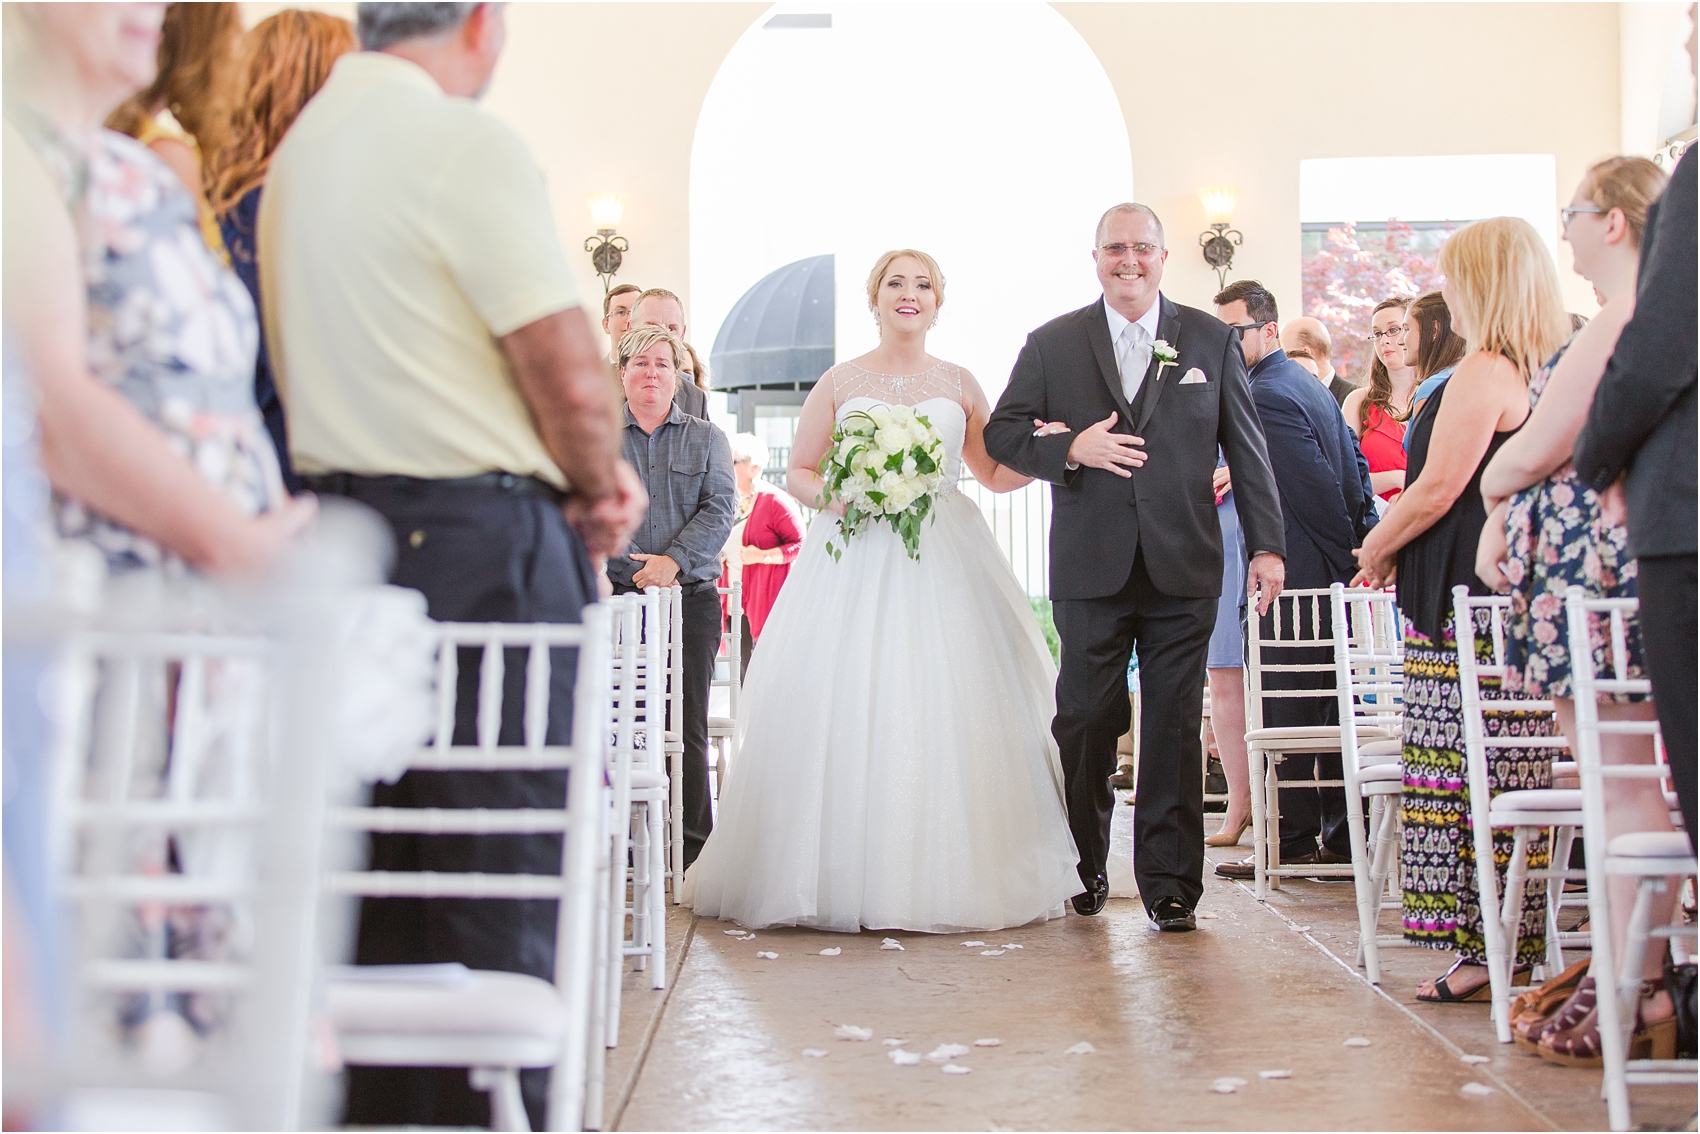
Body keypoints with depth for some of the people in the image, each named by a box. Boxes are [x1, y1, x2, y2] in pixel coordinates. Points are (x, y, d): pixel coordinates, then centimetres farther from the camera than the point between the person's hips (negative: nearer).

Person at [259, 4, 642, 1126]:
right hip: (481, 539, -8)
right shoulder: (469, 144, -12)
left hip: (341, 523, 8)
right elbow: (571, 373, -15)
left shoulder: (300, 143, 14)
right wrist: (600, 493, 5)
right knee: (502, 875, -1)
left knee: (375, 866, 14)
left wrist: (584, 471, 13)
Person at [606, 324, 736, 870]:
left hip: (691, 598, 0)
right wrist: (632, 563, -14)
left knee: (688, 726, -1)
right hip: (617, 598, 0)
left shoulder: (707, 439, 13)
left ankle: (694, 848, 5)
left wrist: (673, 559, -14)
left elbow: (719, 509, 1)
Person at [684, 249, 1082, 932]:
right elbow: (798, 472, 11)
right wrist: (830, 496, -10)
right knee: (843, 713, -8)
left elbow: (997, 474, 15)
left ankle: (946, 880, 2)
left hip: (944, 565, 1)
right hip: (854, 562, -1)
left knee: (946, 713, -6)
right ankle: (845, 880, 0)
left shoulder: (959, 385, 13)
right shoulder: (840, 382, 9)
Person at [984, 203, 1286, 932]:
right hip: (1090, 570, 0)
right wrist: (1070, 449, -12)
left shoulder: (1211, 340, 10)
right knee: (1084, 723, 4)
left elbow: (1246, 448, 9)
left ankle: (1168, 882, 11)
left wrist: (1266, 544, 3)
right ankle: (1083, 869, 20)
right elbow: (1002, 434, 7)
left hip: (1183, 570, 0)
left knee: (1174, 729, 2)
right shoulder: (1051, 345, 8)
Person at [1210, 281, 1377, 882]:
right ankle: (1342, 836, 19)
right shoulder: (1308, 384, 16)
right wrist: (1362, 545, 13)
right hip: (1335, 573, 10)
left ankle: (1293, 842, -1)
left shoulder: (1264, 395, -15)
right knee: (1332, 706, 13)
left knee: (1286, 711, -4)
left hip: (1297, 573, -10)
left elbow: (1316, 486, -19)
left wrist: (1347, 555, -8)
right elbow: (1355, 464, 18)